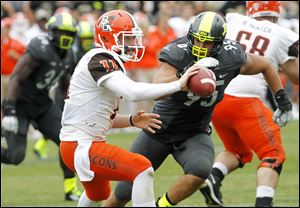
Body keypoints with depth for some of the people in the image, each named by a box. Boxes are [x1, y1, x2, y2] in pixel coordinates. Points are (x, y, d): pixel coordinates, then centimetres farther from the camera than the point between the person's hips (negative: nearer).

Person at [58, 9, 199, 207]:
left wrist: (132, 121, 2)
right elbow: (133, 92, -32)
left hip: (83, 143, 11)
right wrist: (178, 85, -26)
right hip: (80, 146, -11)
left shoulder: (111, 64, 14)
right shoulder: (100, 60, -17)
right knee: (143, 170, -22)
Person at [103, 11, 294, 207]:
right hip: (161, 130, -1)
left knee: (200, 170, -31)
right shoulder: (178, 54, -27)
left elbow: (265, 65, 3)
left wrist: (281, 97, 1)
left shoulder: (231, 58, -18)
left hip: (195, 134, 1)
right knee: (126, 190, 7)